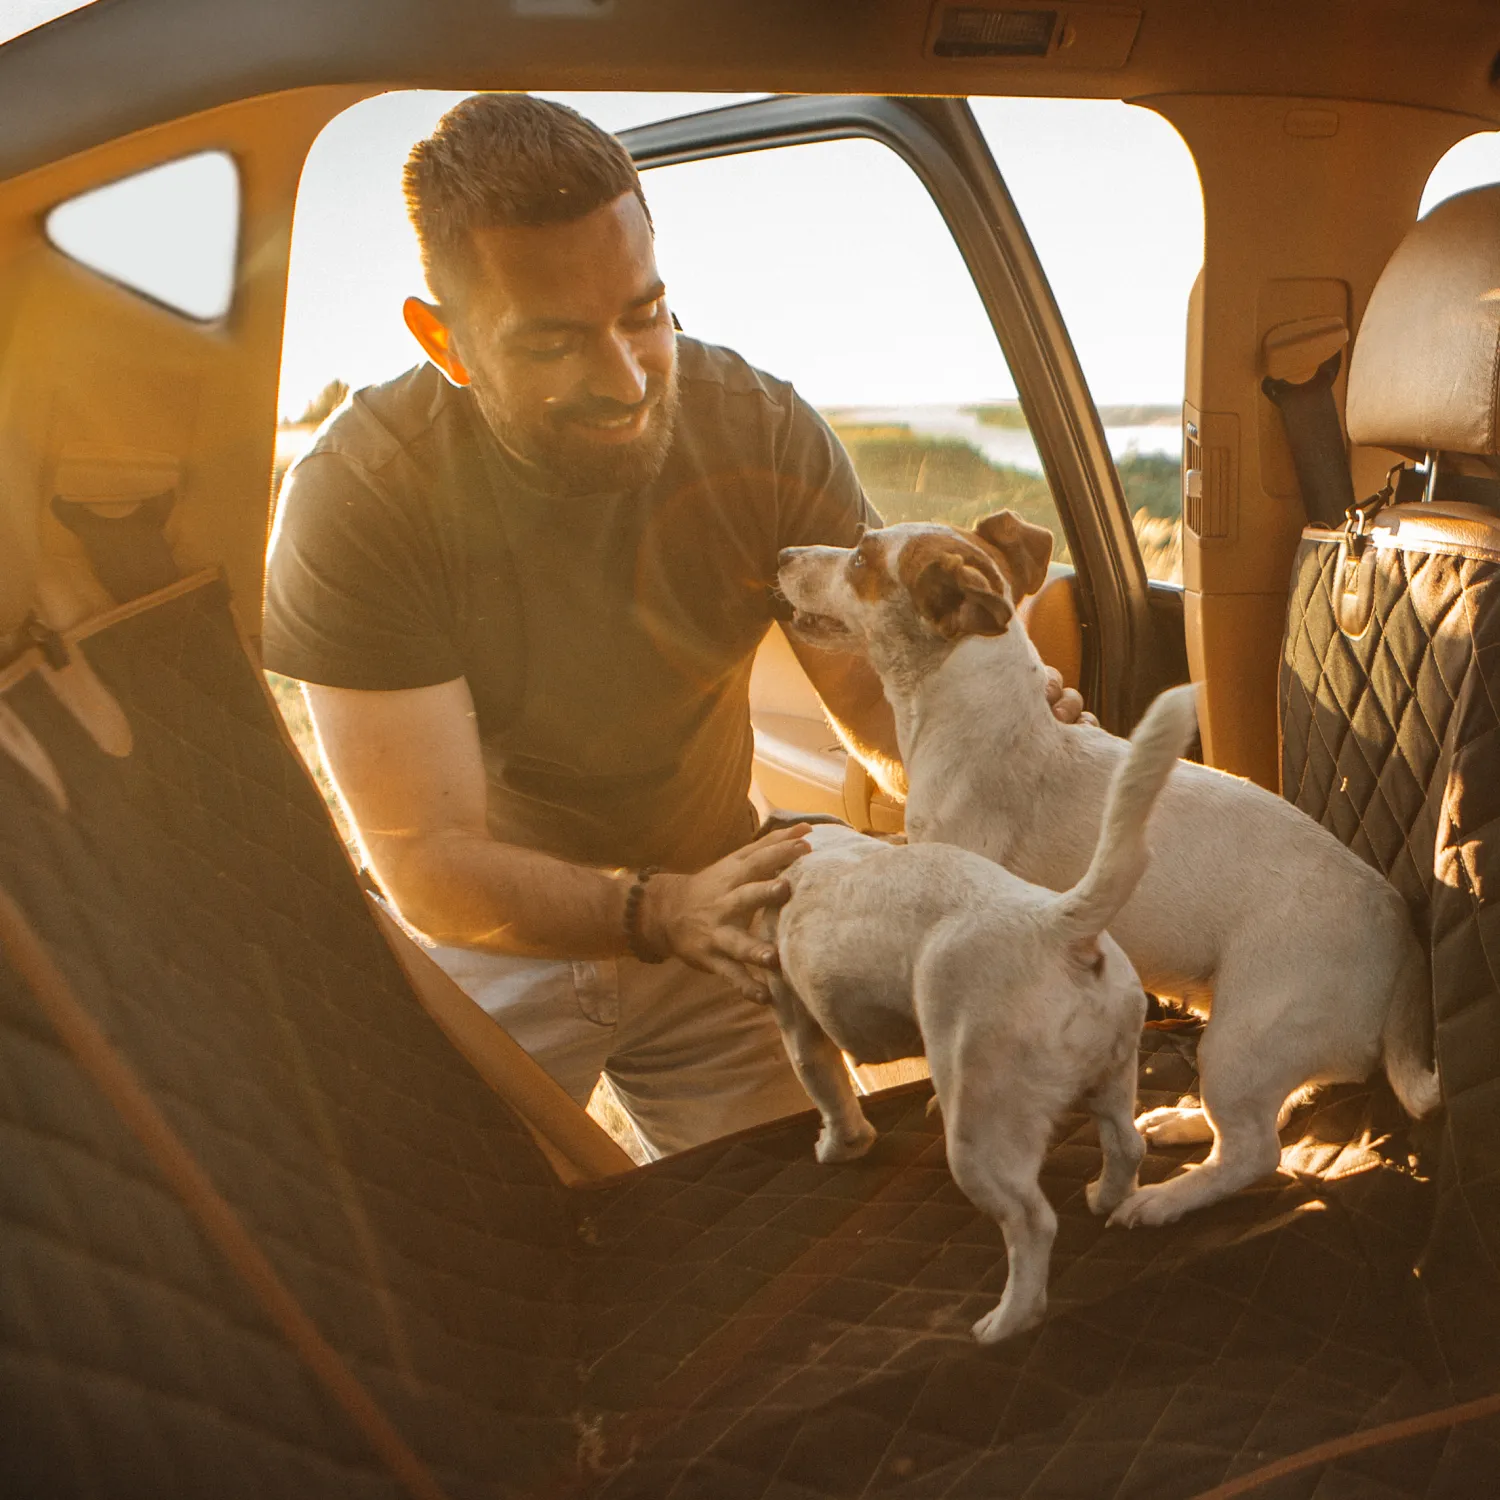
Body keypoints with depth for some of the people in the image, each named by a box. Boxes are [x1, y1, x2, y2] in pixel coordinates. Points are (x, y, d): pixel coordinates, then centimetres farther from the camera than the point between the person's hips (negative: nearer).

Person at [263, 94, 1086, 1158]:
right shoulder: (355, 499, -26)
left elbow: (879, 700, -13)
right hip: (490, 953, -2)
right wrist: (661, 912, -43)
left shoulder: (766, 433, -17)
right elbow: (427, 864, -27)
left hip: (707, 903, 3)